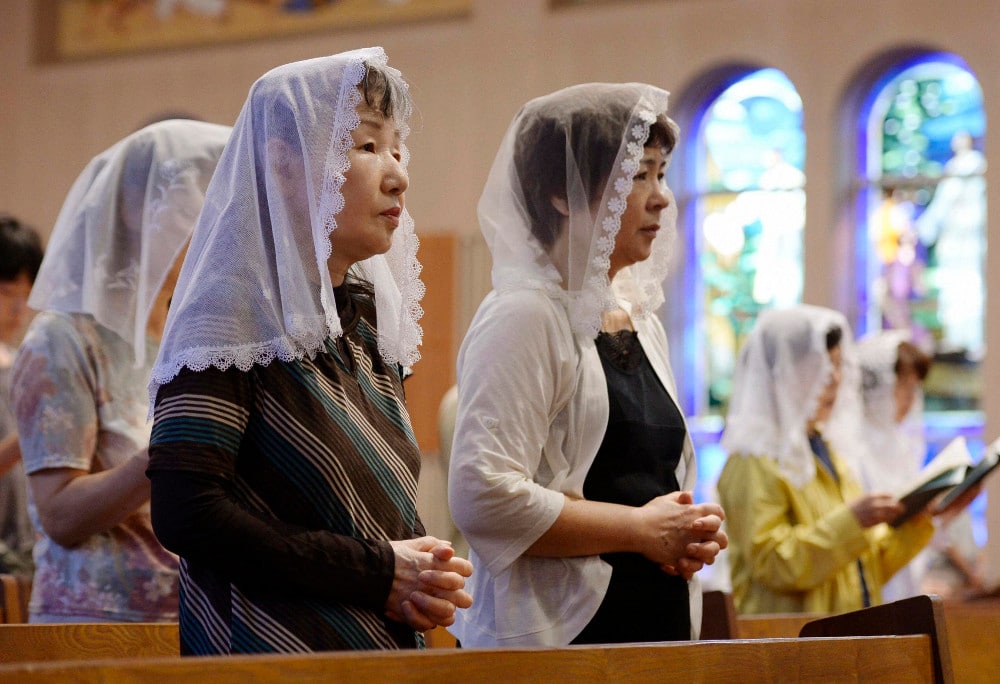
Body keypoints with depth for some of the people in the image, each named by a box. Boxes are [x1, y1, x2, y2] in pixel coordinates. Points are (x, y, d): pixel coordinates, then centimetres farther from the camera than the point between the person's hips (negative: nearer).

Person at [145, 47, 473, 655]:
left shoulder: (370, 321, 10)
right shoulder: (232, 314, -13)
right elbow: (187, 513, -21)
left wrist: (424, 579, -5)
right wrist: (377, 572, -18)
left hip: (387, 651, 7)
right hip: (272, 652, -7)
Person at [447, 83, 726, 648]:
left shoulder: (643, 325, 15)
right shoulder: (524, 317, -12)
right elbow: (483, 496, -23)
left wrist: (693, 531, 3)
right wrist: (642, 529, -15)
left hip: (661, 625, 8)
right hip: (557, 634, -8)